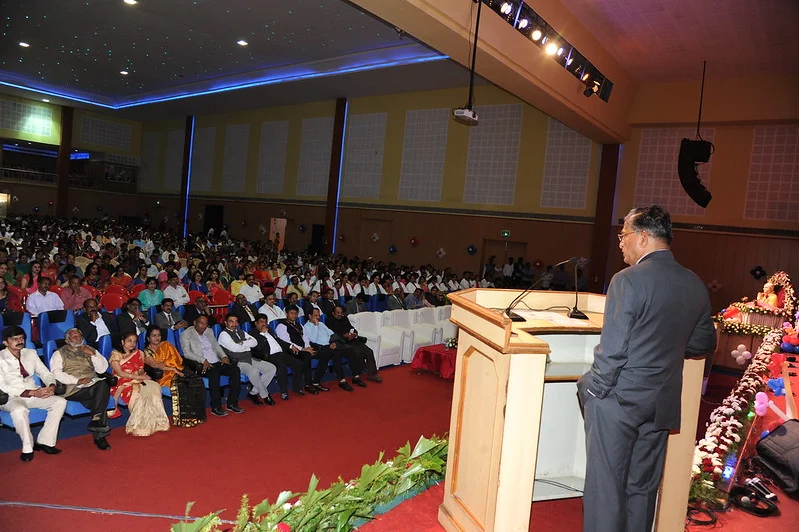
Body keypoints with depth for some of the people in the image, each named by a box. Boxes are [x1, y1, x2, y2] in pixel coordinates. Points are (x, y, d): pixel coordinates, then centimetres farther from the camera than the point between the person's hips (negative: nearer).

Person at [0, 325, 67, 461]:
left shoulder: (31, 353, 11)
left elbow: (45, 373, 11)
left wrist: (51, 386, -14)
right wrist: (32, 393, -23)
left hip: (34, 393, 5)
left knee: (60, 401, -20)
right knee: (19, 410, -38)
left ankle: (45, 441, -16)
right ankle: (27, 447, -18)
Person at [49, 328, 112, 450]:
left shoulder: (90, 350, 27)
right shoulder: (60, 353, 18)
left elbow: (102, 369, 15)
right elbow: (56, 373, -2)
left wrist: (93, 354, 1)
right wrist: (77, 380, -15)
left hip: (93, 384, 3)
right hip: (74, 389, -3)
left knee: (103, 384, -35)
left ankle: (96, 420, -31)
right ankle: (99, 435, -29)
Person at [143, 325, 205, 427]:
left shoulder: (166, 345, 21)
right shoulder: (146, 352, 10)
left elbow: (176, 358, 7)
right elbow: (155, 366, -6)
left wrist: (163, 363, -9)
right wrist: (173, 369, -16)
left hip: (177, 370, 3)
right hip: (164, 375, -3)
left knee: (197, 382, -26)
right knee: (180, 386, -34)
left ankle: (196, 415, -20)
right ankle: (185, 417, -26)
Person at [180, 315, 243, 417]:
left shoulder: (209, 331, 20)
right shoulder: (186, 334, 1)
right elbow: (187, 353, -9)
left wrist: (224, 356, 1)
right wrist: (203, 360, -21)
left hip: (217, 363, 6)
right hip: (202, 365, -6)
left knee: (235, 369, -19)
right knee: (214, 372, -37)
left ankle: (232, 403, -15)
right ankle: (216, 407, -28)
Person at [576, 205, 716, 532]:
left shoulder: (629, 280, -18)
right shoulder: (696, 286, 2)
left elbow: (612, 350, -20)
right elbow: (704, 343, 15)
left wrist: (595, 389, -7)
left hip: (618, 401, -6)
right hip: (662, 405, 7)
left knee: (605, 486, 6)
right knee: (642, 487, 18)